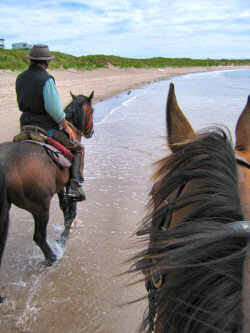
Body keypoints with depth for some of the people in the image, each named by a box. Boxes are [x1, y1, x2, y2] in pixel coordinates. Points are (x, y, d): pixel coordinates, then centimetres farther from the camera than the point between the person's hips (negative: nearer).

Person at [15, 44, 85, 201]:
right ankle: (74, 185, -2)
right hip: (47, 128, -7)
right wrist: (66, 126, -9)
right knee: (78, 149, 8)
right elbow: (54, 108, -22)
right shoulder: (46, 79, -17)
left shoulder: (20, 78, 7)